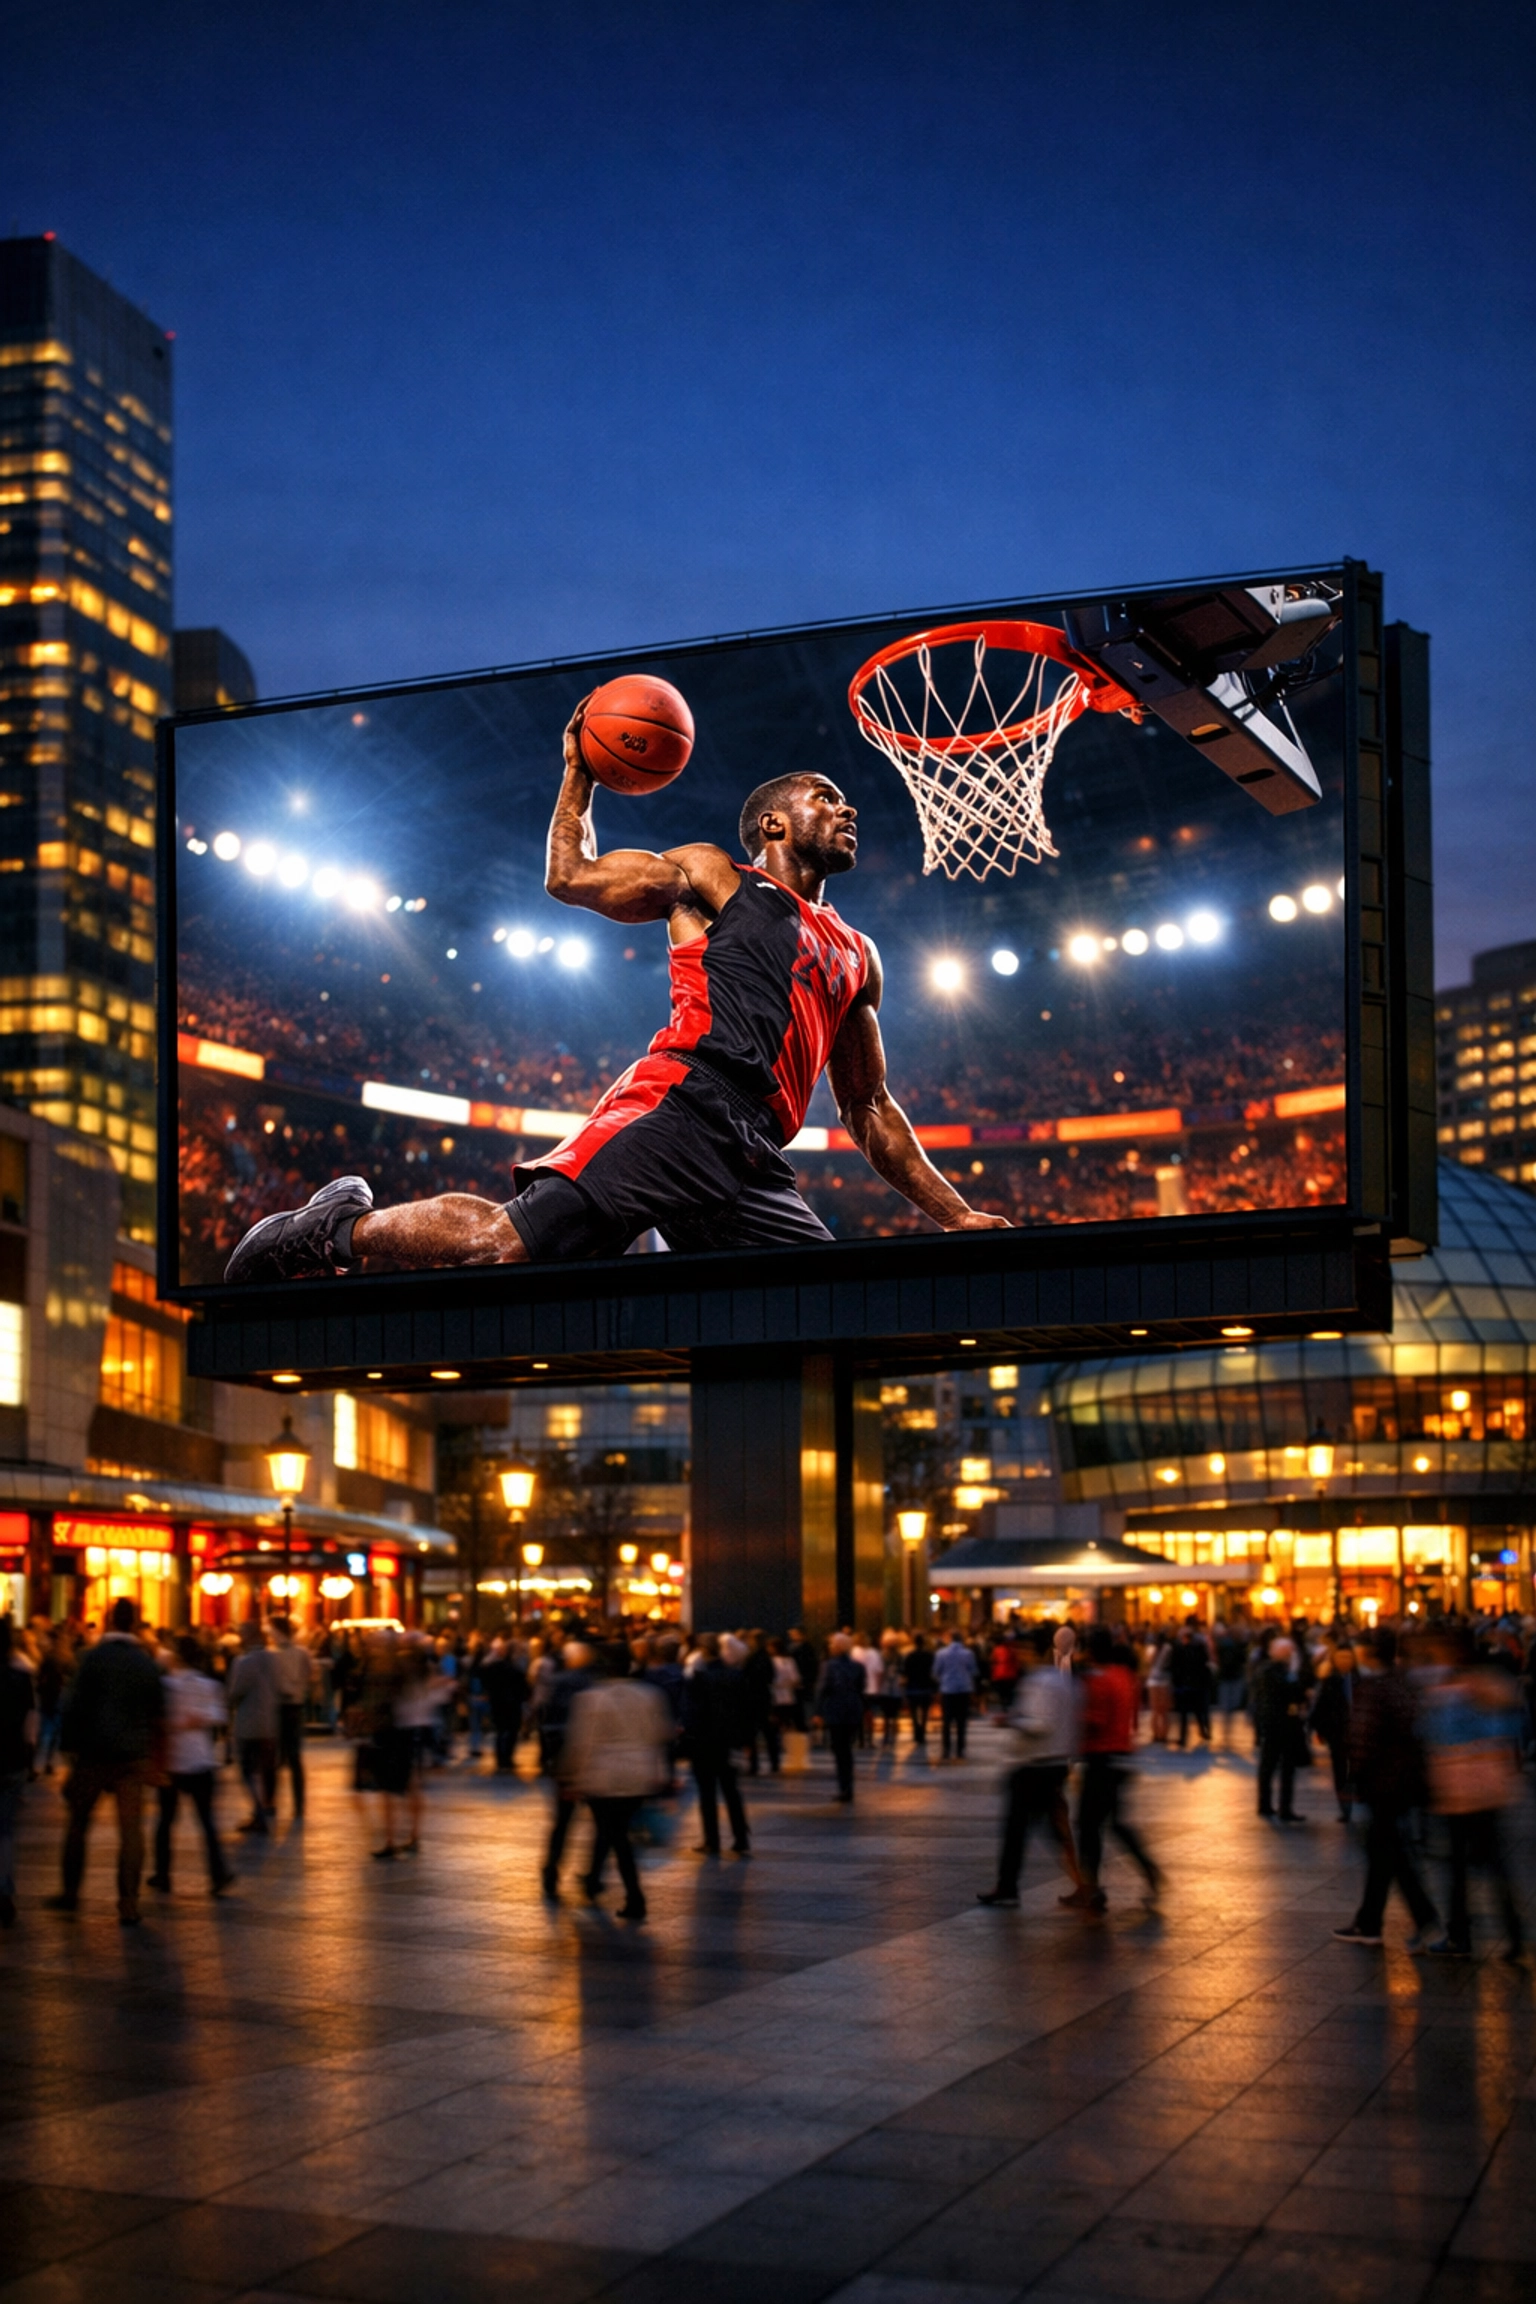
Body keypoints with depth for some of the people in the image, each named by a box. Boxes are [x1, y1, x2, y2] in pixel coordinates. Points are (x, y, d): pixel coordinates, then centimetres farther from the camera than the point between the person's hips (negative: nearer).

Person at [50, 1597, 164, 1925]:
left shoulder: (93, 1657, -7)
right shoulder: (147, 1662, 4)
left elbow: (77, 1705, -11)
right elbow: (157, 1712, 7)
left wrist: (71, 1746, -4)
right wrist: (150, 1753, 15)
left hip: (94, 1751, -2)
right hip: (135, 1755, 2)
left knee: (78, 1822, 14)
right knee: (131, 1827, 2)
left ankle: (70, 1892, 21)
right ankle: (129, 1903, -2)